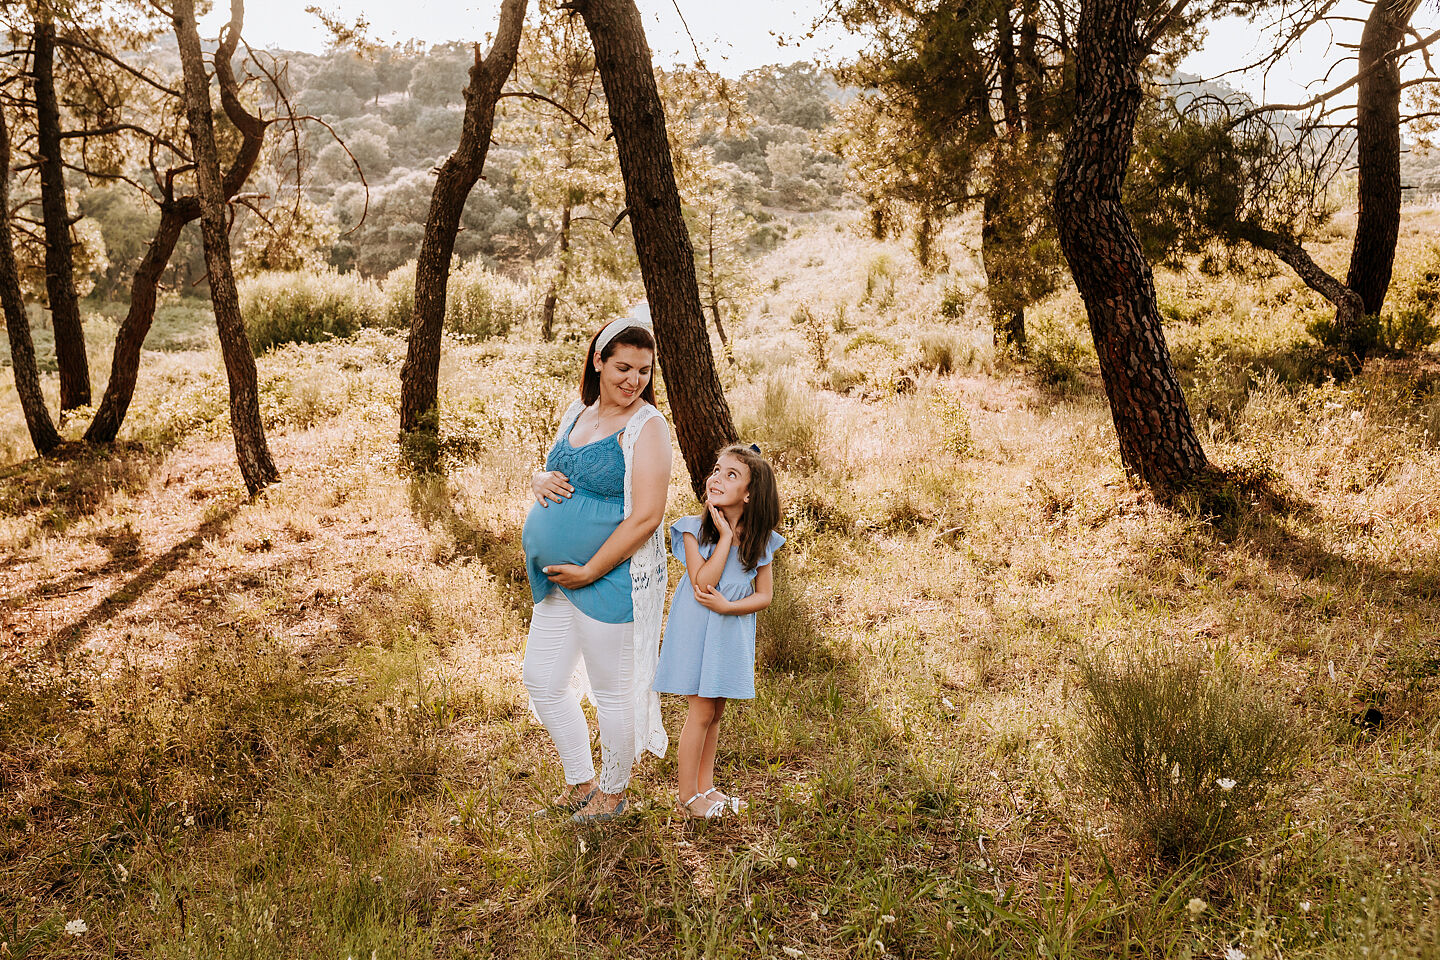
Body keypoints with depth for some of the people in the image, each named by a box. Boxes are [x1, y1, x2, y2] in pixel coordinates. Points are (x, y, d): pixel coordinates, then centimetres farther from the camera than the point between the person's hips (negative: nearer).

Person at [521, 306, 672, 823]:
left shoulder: (647, 426, -15)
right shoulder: (577, 412, 9)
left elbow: (646, 517, -21)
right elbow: (551, 473, 21)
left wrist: (588, 572, -18)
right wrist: (540, 480, -4)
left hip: (614, 579, -8)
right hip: (558, 578, 8)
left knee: (613, 691, 7)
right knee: (542, 681, 16)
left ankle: (612, 791, 30)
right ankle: (580, 780, 36)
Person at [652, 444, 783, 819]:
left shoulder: (760, 539, -4)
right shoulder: (694, 529, -13)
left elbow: (764, 595, -2)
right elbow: (703, 583, -23)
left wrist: (728, 606, -17)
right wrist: (725, 537, -24)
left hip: (732, 631, 3)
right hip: (696, 630, -3)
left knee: (714, 711, 14)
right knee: (702, 710, -1)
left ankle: (705, 786, 30)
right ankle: (688, 795, 14)